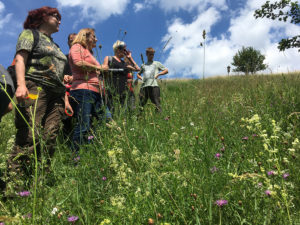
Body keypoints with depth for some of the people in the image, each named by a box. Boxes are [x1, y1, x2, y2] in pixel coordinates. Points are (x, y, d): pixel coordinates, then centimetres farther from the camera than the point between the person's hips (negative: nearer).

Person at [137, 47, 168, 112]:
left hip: (154, 85, -3)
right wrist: (141, 78, 12)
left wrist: (158, 74, 0)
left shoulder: (157, 63, 18)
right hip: (144, 85, 3)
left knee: (157, 103, -11)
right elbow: (138, 74, 34)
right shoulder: (143, 65, 24)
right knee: (141, 104, 1)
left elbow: (166, 70, 16)